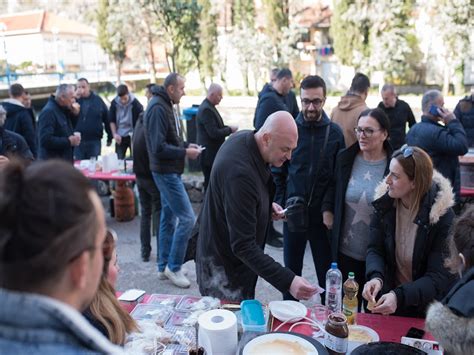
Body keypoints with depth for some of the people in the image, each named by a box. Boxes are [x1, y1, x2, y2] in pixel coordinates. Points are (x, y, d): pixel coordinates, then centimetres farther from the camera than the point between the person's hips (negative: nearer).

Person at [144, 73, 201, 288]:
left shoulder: (167, 106, 14)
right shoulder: (158, 108, -18)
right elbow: (159, 148, -24)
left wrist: (186, 145, 6)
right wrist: (185, 152, -17)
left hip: (169, 171, 11)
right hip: (166, 172, -11)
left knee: (169, 218, 15)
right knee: (187, 218, -8)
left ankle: (164, 267, 26)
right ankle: (173, 267, 6)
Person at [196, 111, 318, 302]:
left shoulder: (244, 138, -5)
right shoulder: (240, 172, -34)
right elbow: (243, 246, -32)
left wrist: (267, 205, 1)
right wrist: (288, 281, -35)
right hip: (222, 266, -9)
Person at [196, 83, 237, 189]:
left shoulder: (209, 107, 13)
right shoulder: (206, 110, -21)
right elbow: (214, 133, -25)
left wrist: (228, 128, 7)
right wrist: (230, 130, -11)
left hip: (213, 152, 10)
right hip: (209, 154, -10)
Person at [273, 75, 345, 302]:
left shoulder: (335, 132, -2)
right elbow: (278, 172, 2)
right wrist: (281, 203, -6)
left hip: (323, 215, 0)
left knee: (327, 273, 10)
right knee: (291, 270, 14)